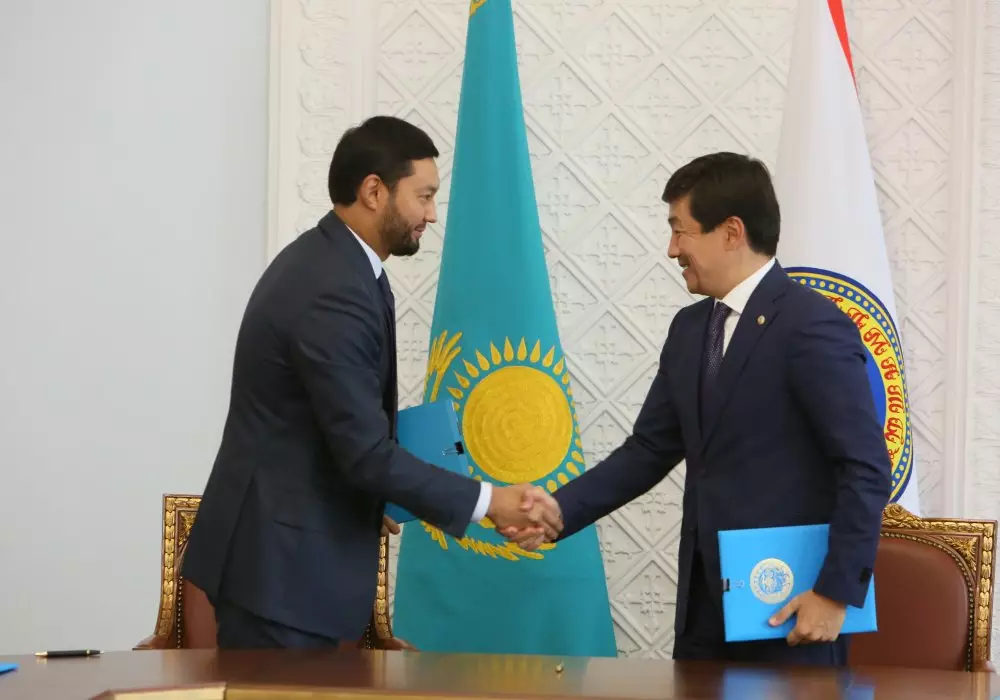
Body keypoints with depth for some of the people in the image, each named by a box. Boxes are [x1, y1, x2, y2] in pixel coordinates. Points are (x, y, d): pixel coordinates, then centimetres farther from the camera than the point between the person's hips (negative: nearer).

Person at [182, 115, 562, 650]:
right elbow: (367, 453, -24)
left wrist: (364, 499, 21)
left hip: (289, 547, 10)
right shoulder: (334, 293, -23)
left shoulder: (324, 260, 10)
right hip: (279, 561, -10)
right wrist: (487, 502, -18)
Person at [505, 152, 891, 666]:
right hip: (704, 603, 7)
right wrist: (558, 511, 1)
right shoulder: (690, 328, 12)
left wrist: (837, 592, -17)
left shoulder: (813, 326, -12)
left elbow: (867, 469, -15)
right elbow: (649, 450, 14)